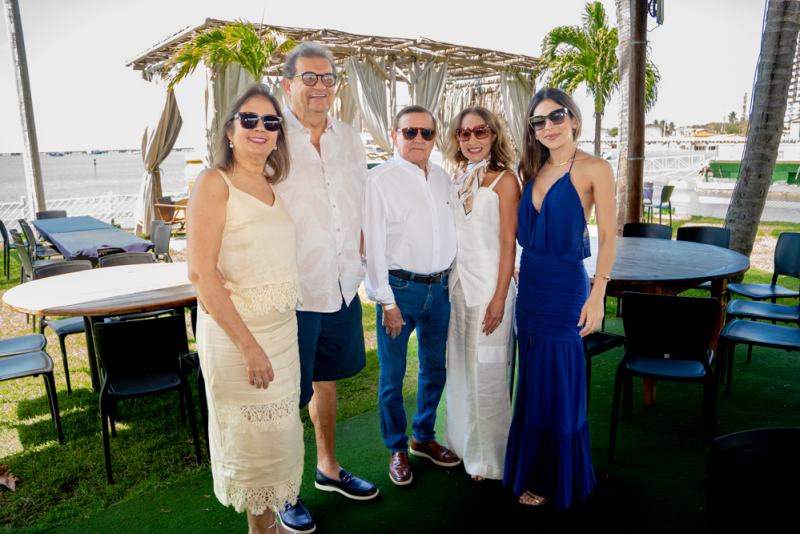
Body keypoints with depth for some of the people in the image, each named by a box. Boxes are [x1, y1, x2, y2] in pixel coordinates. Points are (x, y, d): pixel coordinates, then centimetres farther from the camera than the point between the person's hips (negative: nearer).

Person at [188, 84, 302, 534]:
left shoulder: (273, 186, 10)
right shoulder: (215, 183, -11)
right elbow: (201, 273, -17)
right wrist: (249, 344, -20)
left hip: (283, 327, 7)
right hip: (235, 329, -7)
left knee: (280, 429, 17)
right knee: (251, 434, 8)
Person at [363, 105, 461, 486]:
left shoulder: (443, 178, 10)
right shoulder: (380, 179, -7)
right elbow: (374, 244, -9)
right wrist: (387, 300, -12)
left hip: (439, 286, 6)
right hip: (400, 287, -5)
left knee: (435, 368, 17)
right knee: (393, 375, 7)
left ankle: (424, 437, 38)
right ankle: (397, 449, 28)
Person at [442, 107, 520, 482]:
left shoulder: (504, 180, -7)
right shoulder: (455, 178, 11)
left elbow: (508, 242, -10)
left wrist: (499, 297, -15)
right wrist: (445, 283, 12)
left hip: (488, 283, -6)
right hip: (454, 282, 6)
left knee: (485, 371, 2)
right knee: (457, 366, 15)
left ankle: (488, 458, 20)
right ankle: (460, 445, 34)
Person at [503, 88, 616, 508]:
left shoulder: (594, 170, -8)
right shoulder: (535, 170, 10)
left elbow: (607, 237, -10)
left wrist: (597, 295, -15)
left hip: (565, 285, -6)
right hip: (530, 282, 6)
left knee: (555, 382, 3)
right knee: (532, 378, 16)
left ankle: (554, 479, 23)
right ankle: (530, 466, 35)